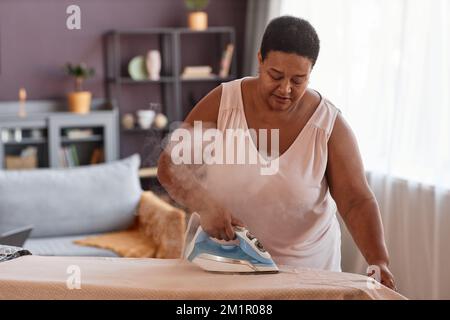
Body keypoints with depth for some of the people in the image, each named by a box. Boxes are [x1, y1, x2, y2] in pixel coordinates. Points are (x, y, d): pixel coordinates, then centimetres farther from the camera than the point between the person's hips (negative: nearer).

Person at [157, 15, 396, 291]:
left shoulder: (330, 126, -14)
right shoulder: (223, 103, -12)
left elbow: (356, 201, -17)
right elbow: (170, 167, -11)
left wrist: (379, 261, -33)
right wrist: (206, 205, -30)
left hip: (304, 267, 0)